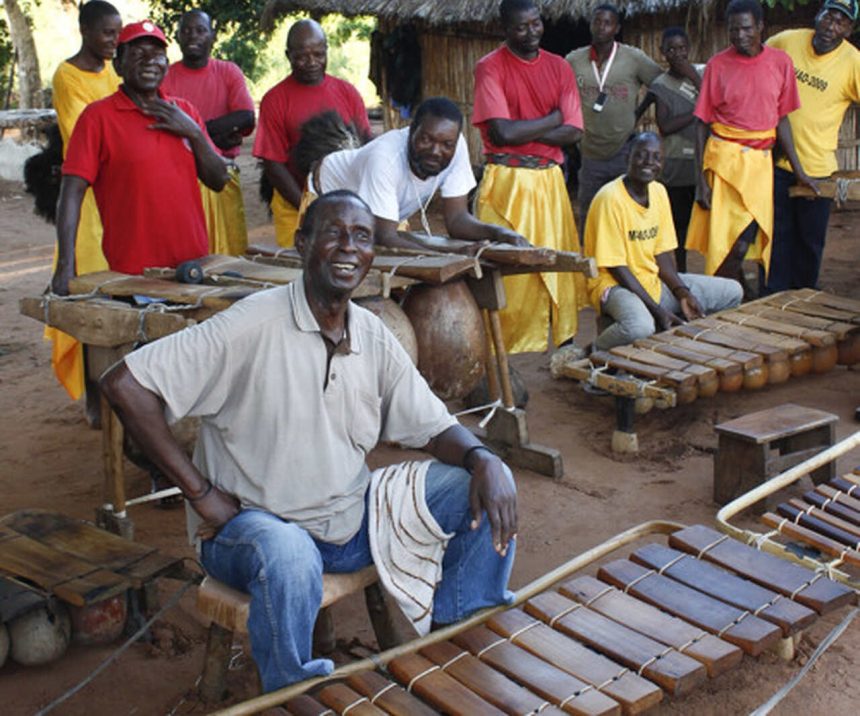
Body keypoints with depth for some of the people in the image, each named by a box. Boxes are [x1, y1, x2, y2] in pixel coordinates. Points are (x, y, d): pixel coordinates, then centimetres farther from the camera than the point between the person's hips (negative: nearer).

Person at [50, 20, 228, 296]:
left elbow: (218, 180, 10)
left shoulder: (184, 111, 11)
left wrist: (194, 132, -7)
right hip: (132, 274, -4)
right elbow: (71, 193, -9)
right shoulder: (98, 117, -3)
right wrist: (66, 266, -19)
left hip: (194, 265, 4)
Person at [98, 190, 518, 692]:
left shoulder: (374, 338, 1)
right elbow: (124, 385, -22)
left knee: (489, 486, -3)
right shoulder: (255, 325, -19)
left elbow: (434, 428, 6)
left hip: (354, 519, 6)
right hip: (250, 524, -6)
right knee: (290, 559, -41)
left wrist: (482, 459, -18)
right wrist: (201, 492, -20)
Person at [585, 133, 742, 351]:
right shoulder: (610, 198, -18)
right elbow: (615, 266, -19)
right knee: (640, 326, -41)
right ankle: (595, 353, -9)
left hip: (654, 282, 8)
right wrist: (657, 309, -22)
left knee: (732, 292, 3)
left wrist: (682, 293, -8)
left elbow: (662, 254, 8)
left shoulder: (659, 192, 5)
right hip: (615, 285, -8)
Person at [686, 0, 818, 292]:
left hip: (761, 161, 2)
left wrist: (798, 171, 9)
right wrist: (701, 179, -5)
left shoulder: (780, 62, 5)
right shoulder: (717, 65, -1)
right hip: (724, 158, -2)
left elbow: (781, 118, 11)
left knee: (744, 243, 0)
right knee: (726, 245, -4)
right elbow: (702, 124, 0)